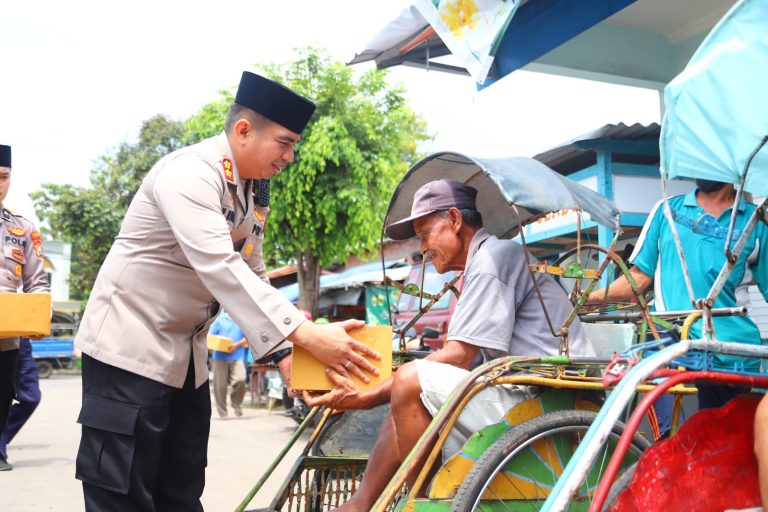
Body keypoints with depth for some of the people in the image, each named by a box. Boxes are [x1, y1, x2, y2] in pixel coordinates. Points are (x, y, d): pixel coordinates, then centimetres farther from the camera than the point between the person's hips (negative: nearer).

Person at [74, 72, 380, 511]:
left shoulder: (255, 189, 5)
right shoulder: (189, 174, -21)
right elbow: (219, 268, -34)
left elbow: (251, 273, 11)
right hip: (130, 345, -8)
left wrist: (289, 346, 0)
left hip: (188, 353, 8)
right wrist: (303, 334, -38)